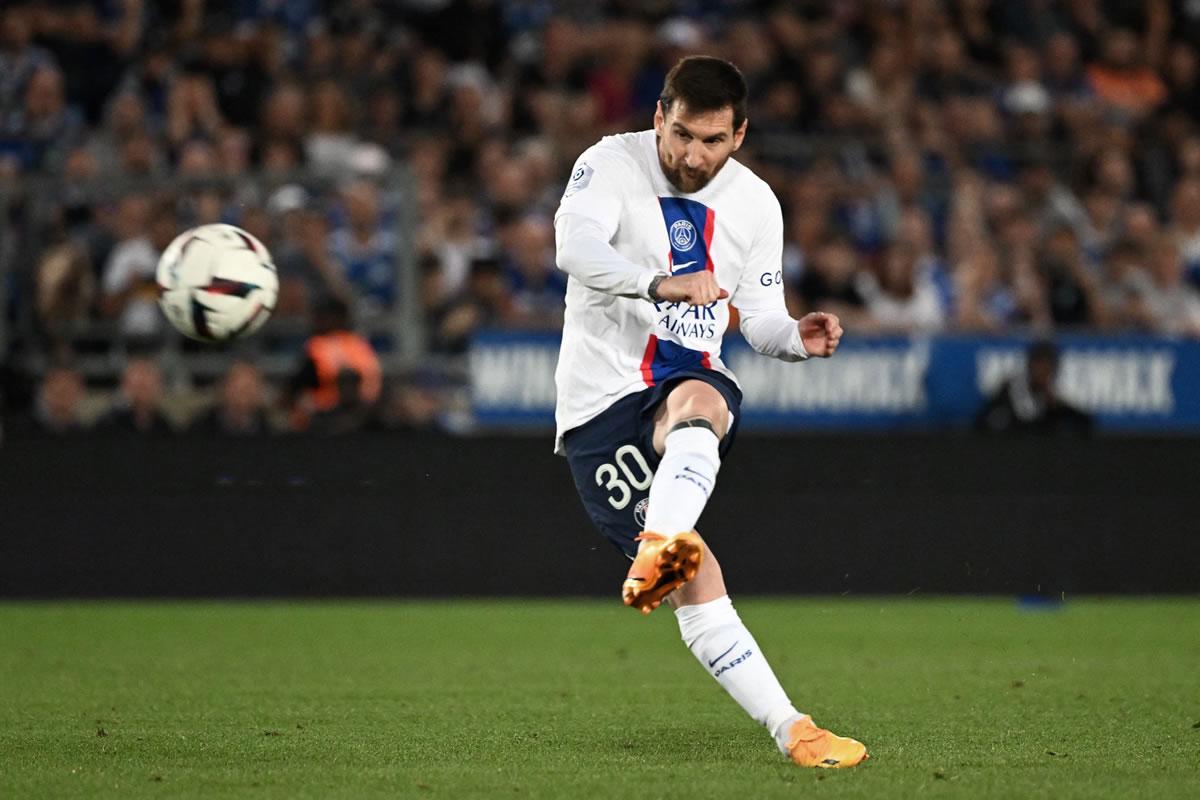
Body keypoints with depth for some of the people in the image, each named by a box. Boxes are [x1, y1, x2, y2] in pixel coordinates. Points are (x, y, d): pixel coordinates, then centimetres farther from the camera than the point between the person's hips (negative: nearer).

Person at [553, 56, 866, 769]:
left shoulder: (754, 203, 7)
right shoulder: (612, 164, -7)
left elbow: (761, 317, 13)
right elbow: (575, 245, -26)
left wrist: (798, 337, -12)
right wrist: (660, 284, -44)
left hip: (692, 381, 2)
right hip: (602, 400, -2)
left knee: (696, 405, -39)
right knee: (698, 586, -16)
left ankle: (659, 551, -65)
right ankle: (793, 732, -15)